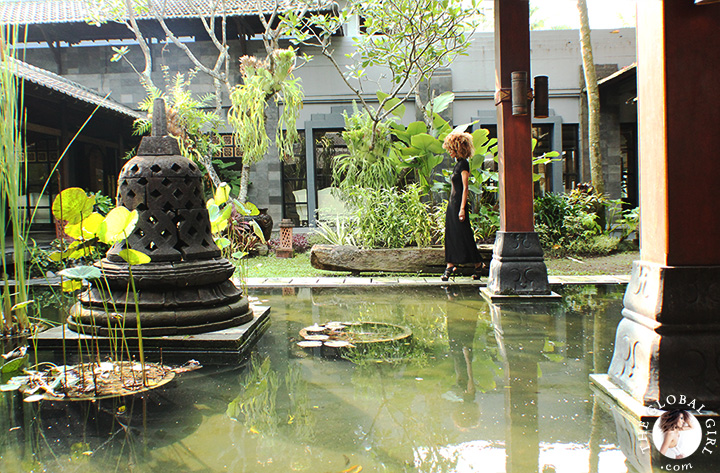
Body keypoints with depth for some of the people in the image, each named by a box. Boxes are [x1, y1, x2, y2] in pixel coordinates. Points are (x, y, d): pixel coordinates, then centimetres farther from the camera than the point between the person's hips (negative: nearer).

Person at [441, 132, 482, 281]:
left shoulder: (463, 163, -11)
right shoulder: (457, 164, 16)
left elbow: (465, 188, -17)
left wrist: (462, 208, -21)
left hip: (459, 203, -9)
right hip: (452, 202, 9)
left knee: (464, 235, -4)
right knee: (451, 235, 6)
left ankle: (477, 265, 8)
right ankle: (450, 267, 7)